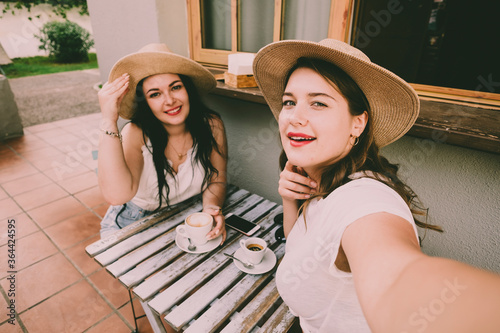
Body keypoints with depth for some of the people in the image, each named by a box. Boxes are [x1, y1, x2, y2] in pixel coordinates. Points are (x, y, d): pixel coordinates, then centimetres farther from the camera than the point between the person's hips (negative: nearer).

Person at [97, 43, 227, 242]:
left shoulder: (211, 125, -16)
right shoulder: (136, 134, -22)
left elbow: (216, 180, -7)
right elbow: (116, 194, -37)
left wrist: (211, 208, -27)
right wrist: (108, 121, -38)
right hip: (132, 223, -1)